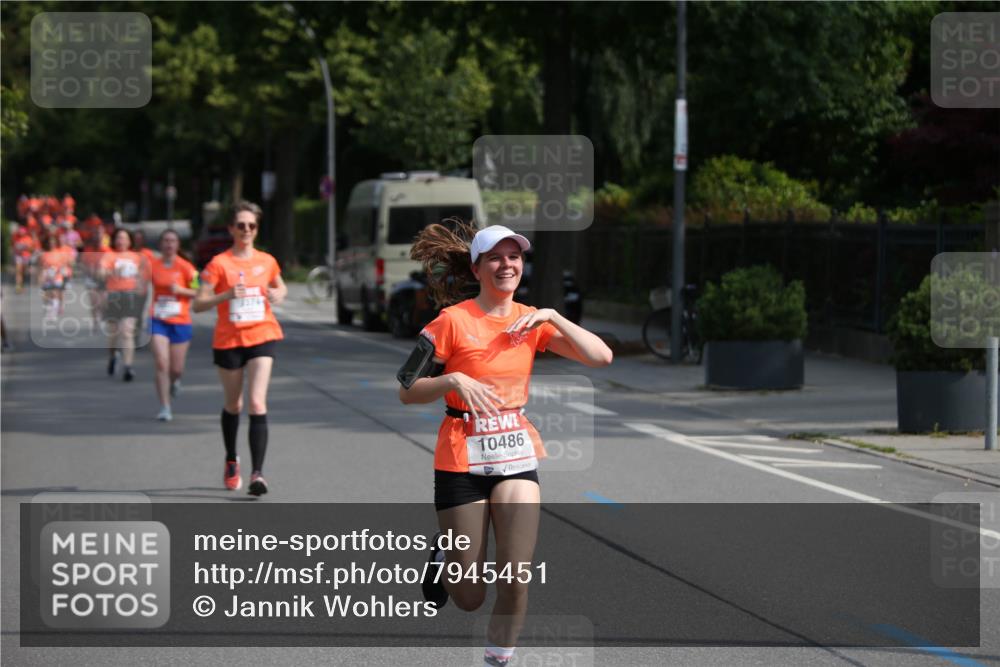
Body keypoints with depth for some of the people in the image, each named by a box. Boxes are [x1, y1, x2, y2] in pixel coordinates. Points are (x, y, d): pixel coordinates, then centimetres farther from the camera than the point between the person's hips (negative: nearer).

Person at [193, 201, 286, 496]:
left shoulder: (266, 261, 5)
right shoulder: (219, 263, -6)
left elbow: (281, 287, 25)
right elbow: (198, 304, -10)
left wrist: (278, 295, 1)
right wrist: (227, 294, -25)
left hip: (261, 338, 1)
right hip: (228, 341, -1)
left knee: (257, 403, -15)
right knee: (233, 405, 15)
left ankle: (257, 472, -19)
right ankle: (231, 461, 40)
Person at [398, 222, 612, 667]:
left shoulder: (531, 320, 3)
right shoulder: (454, 321, -9)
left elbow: (600, 356, -5)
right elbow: (407, 392, -7)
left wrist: (552, 317, -14)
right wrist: (454, 381, -23)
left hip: (517, 456, 3)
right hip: (461, 461, -3)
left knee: (515, 580, -10)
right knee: (470, 598, 3)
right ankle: (441, 558, 37)